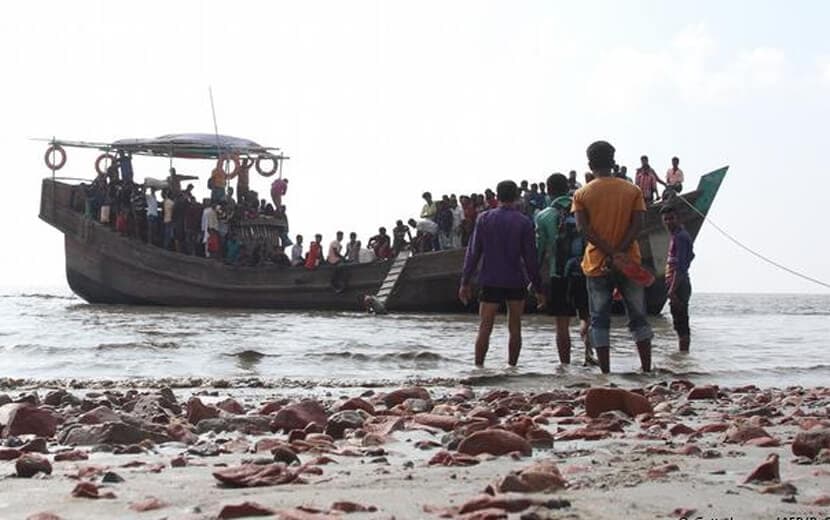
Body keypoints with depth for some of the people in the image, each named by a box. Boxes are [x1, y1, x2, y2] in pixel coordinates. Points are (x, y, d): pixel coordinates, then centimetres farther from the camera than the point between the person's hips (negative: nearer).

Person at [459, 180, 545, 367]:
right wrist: (538, 289, 3)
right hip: (516, 282, 0)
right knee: (515, 328, 9)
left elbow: (473, 252, 0)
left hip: (490, 281, 0)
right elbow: (530, 257, -3)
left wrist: (465, 282, 5)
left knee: (485, 328, 2)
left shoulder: (484, 218, 0)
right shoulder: (524, 222, -3)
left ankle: (478, 366, -3)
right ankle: (511, 366, 10)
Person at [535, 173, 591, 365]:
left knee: (562, 326, 6)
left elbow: (539, 250, -1)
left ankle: (565, 365, 6)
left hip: (559, 275, -1)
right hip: (585, 272, 1)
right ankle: (588, 350, -11)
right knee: (586, 317, 14)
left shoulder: (543, 216, -2)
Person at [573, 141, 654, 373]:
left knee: (599, 321, 5)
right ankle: (647, 369, 8)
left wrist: (609, 253, -14)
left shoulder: (581, 194, 0)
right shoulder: (632, 190, 3)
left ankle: (605, 372, 2)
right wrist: (619, 252, -15)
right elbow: (638, 224, -8)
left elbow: (584, 228, -10)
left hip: (597, 265, -1)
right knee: (638, 318, 9)